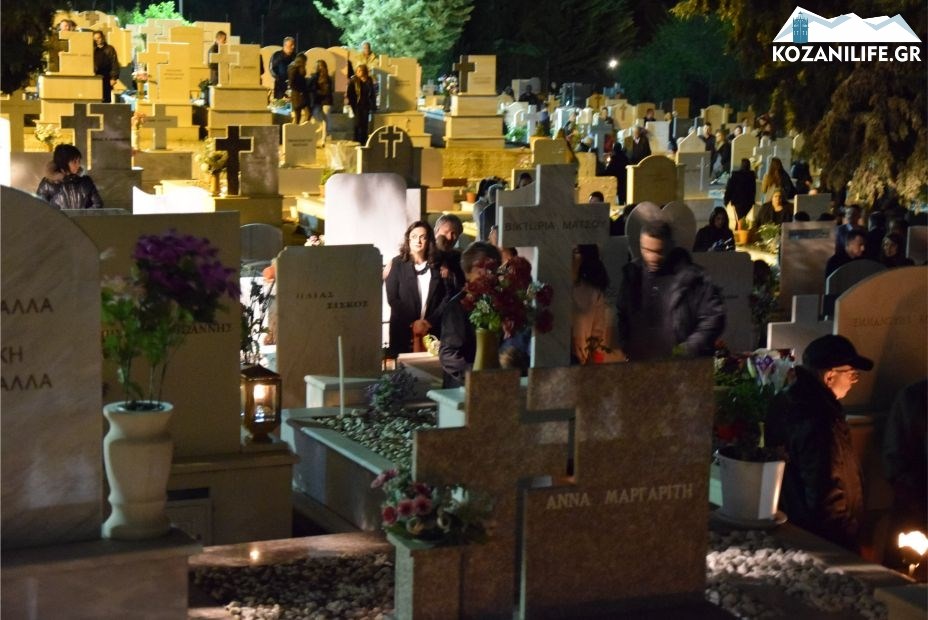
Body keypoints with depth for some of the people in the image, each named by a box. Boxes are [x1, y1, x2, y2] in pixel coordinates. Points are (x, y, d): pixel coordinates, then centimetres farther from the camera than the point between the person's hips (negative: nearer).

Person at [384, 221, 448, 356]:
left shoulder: (437, 265, 8)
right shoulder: (397, 263, 2)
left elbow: (446, 297, 2)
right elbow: (392, 298, -4)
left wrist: (429, 322, -9)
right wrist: (413, 323, -11)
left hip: (432, 331, 1)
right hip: (403, 330, -1)